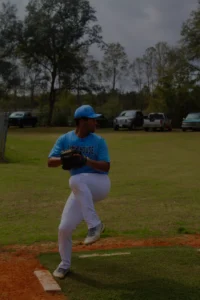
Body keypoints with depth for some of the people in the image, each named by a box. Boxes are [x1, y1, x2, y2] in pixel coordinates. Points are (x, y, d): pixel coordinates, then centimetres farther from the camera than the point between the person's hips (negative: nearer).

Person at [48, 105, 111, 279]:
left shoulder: (99, 141, -3)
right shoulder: (65, 139, 0)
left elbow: (106, 167, -11)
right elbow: (50, 162, -7)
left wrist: (86, 161, -27)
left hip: (100, 184, -3)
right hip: (81, 192, 3)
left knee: (76, 180, -35)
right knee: (64, 228, -3)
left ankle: (95, 225, -28)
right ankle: (65, 265, 22)